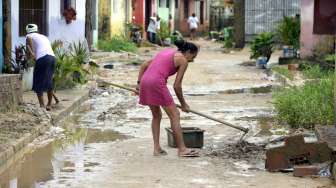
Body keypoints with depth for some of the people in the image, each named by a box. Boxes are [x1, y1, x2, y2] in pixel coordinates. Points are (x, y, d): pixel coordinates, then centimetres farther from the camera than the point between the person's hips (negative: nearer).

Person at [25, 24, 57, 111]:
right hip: (52, 57, 7)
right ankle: (49, 104, 29)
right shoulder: (44, 37, 34)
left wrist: (30, 51, -13)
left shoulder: (30, 35, 14)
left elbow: (28, 38, -10)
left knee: (38, 84, 0)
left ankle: (42, 106, -8)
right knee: (49, 82, 20)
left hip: (42, 58, -7)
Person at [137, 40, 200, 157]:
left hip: (145, 81, 8)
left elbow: (144, 65, 24)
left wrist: (139, 83, 18)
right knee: (175, 115, 1)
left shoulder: (166, 52, 27)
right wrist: (183, 104, 13)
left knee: (156, 116, 21)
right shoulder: (183, 60, 4)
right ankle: (182, 149, 1)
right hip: (157, 83, -8)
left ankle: (157, 148, 18)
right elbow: (177, 86, 2)